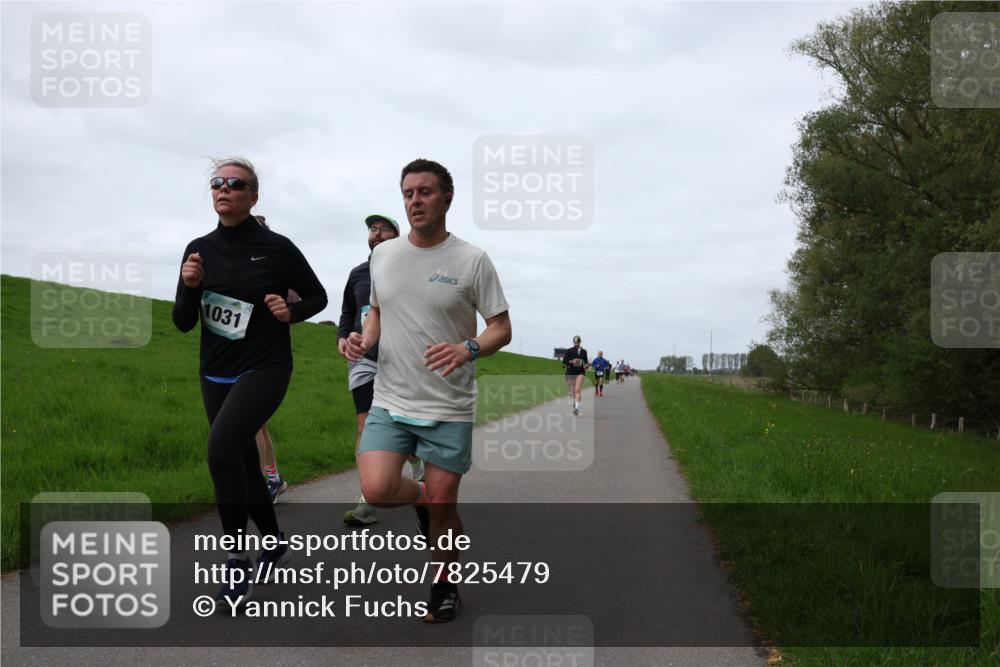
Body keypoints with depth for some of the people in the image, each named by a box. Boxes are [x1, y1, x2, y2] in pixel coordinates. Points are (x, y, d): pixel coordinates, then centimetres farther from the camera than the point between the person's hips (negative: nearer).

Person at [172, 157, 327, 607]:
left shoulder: (276, 248, -7)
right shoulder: (199, 249, 4)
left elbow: (317, 296, 5)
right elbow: (183, 323, 5)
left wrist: (291, 313, -15)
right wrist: (189, 287, -13)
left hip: (264, 369, -6)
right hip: (215, 375, 6)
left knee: (221, 449, -26)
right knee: (243, 463, 14)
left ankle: (238, 559, -13)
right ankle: (275, 544, 37)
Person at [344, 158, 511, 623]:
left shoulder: (472, 261, -6)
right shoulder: (383, 254, 7)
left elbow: (501, 328, -4)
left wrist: (467, 349, -24)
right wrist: (364, 340, 0)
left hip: (449, 409, -3)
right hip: (390, 401, 3)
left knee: (442, 505, 2)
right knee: (375, 490, -14)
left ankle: (445, 585, 28)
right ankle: (420, 498, 22)